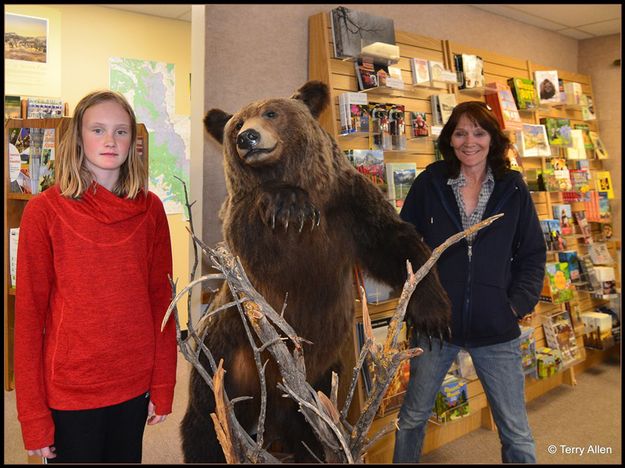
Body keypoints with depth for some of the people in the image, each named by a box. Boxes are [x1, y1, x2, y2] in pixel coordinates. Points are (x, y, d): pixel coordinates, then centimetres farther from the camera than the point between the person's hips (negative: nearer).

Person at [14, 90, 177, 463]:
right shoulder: (44, 211, -8)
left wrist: (163, 386, 1)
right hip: (70, 388, -2)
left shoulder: (150, 209, 0)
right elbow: (29, 314, -7)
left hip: (135, 385, 3)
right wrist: (33, 415, -7)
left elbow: (161, 299, 2)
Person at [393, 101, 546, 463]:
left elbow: (533, 253, 5)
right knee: (412, 419, 17)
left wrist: (518, 303, -6)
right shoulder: (430, 183, -1)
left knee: (517, 434, 9)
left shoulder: (513, 189, 1)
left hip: (497, 330, 0)